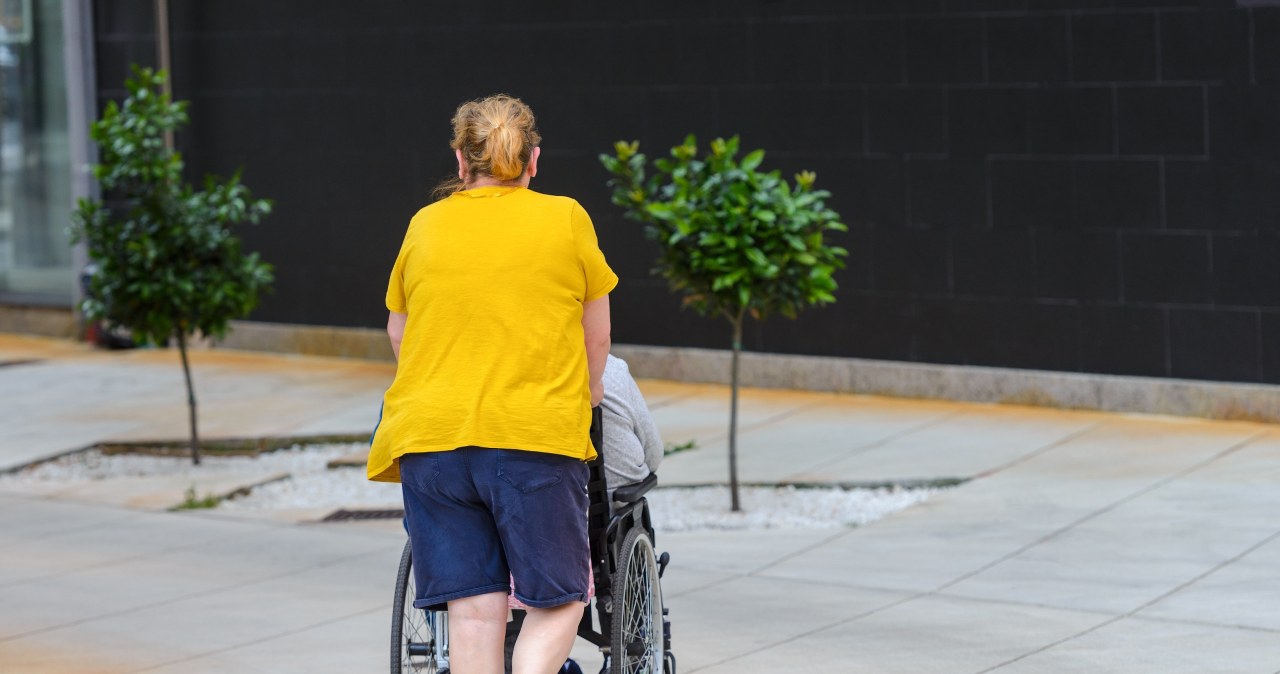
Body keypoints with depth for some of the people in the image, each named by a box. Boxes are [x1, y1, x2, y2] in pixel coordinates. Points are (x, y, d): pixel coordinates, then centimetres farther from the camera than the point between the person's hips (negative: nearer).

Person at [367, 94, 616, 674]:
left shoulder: (425, 225, 11)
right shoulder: (566, 219, 6)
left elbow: (397, 330, 24)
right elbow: (598, 340, 15)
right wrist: (584, 401, 34)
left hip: (430, 434, 3)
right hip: (537, 437, -2)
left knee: (473, 610, 5)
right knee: (559, 598, 7)